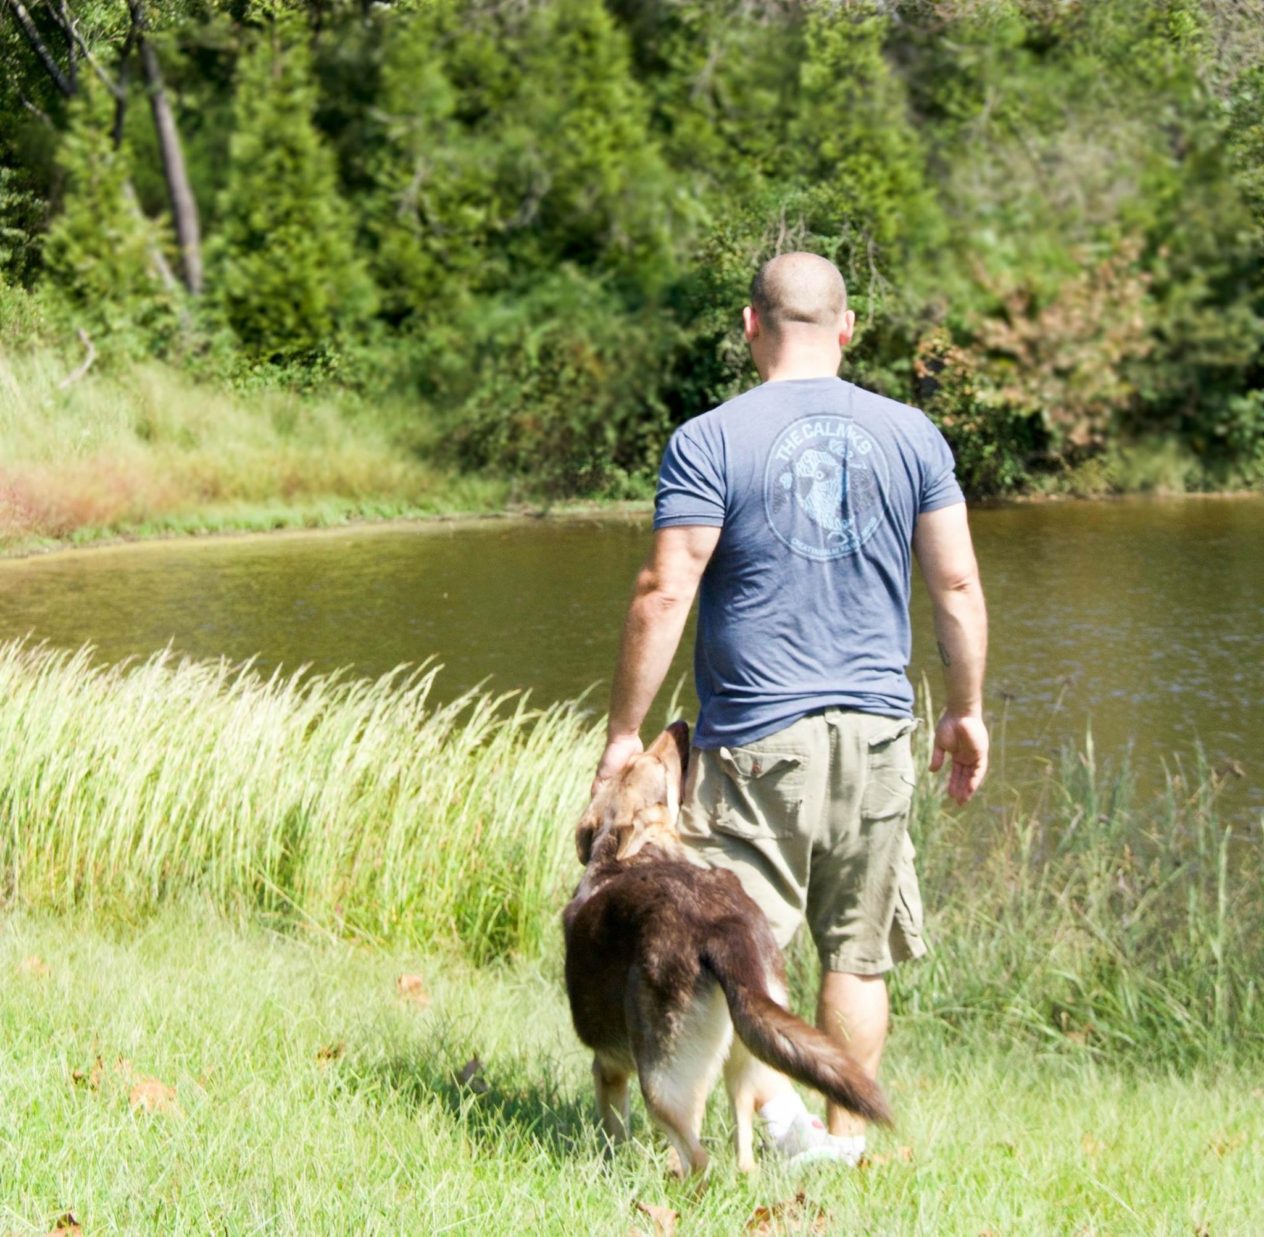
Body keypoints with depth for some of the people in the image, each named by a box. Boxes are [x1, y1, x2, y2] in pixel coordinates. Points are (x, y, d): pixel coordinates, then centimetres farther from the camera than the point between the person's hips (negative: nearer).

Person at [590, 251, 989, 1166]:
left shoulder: (709, 442, -6)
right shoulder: (911, 435, 4)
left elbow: (664, 594, -10)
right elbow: (958, 586, 6)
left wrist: (625, 731, -3)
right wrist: (967, 711, 17)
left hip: (756, 737, -3)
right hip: (875, 732, 3)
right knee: (857, 954, 12)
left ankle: (775, 1103, -20)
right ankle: (845, 1143, 18)